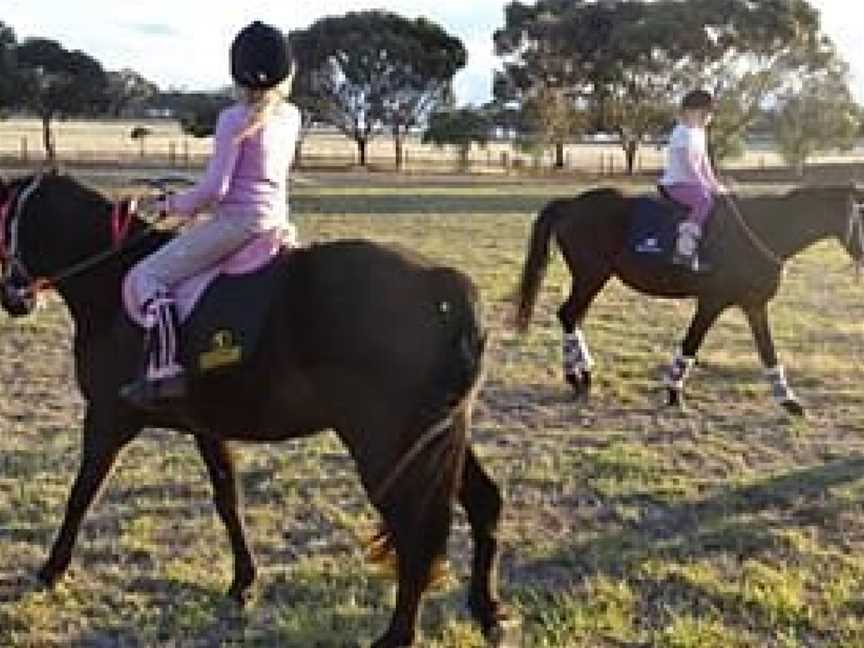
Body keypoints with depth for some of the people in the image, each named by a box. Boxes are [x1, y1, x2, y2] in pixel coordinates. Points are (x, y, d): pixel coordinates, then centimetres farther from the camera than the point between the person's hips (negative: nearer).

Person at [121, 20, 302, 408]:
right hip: (276, 219, 8)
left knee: (146, 276, -5)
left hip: (238, 220, -8)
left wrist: (174, 206, 0)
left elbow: (214, 189, -15)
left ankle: (165, 371, -18)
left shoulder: (234, 119, -12)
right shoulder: (291, 117, 8)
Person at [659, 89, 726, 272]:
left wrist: (714, 184, 10)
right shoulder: (684, 133, -15)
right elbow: (688, 165, -21)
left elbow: (704, 163, 19)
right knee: (704, 200, -30)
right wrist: (707, 186, -19)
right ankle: (684, 250, -35)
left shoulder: (699, 133, 16)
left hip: (691, 182, 10)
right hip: (676, 184, -10)